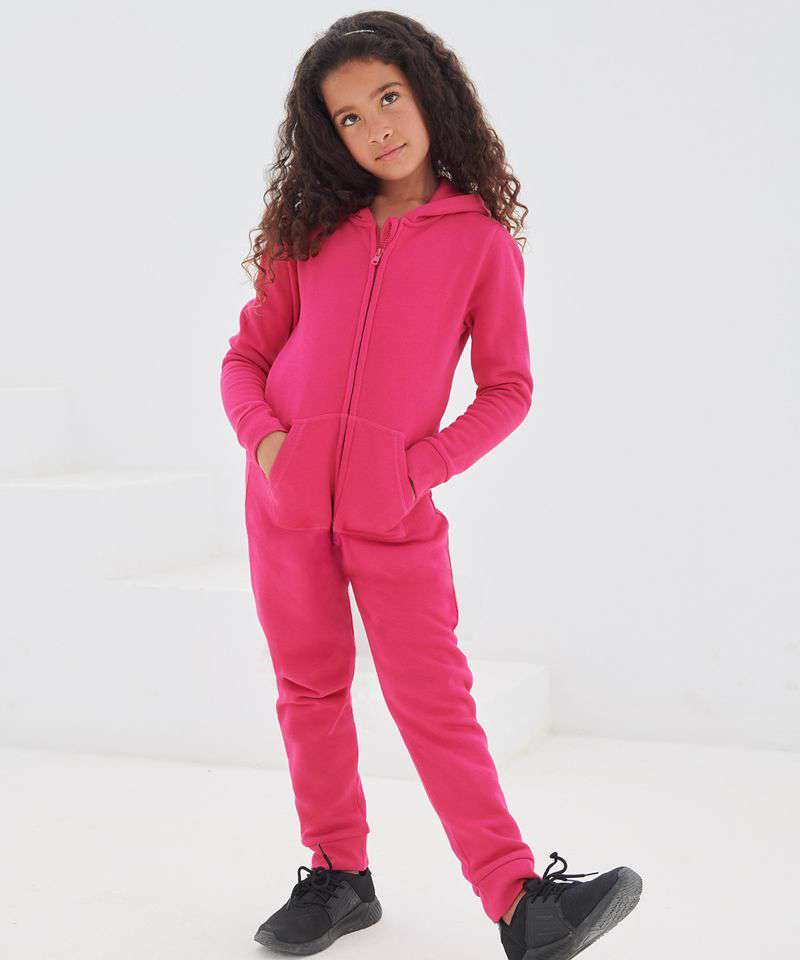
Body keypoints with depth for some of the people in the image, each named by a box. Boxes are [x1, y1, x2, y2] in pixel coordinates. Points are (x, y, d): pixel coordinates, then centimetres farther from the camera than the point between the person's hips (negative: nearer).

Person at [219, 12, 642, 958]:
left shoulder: (483, 241, 0)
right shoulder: (312, 231, 7)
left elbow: (508, 387, 1)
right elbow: (246, 355, 10)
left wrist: (427, 464, -11)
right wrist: (263, 435, -10)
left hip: (397, 514, -3)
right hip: (286, 495, 3)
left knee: (435, 698, -6)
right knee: (310, 688, 8)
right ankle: (338, 877, 20)